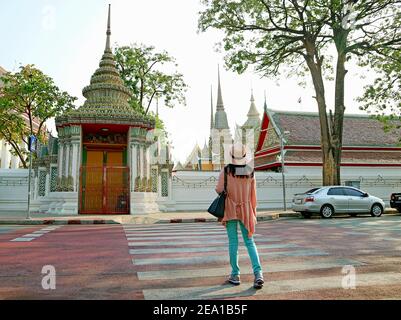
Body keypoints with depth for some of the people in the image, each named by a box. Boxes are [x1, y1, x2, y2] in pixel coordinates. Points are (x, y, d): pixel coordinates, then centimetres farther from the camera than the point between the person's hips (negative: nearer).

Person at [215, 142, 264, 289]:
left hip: (230, 209, -2)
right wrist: (253, 213, 11)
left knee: (233, 241, 7)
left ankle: (235, 275, 15)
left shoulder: (226, 170, -10)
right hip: (245, 209, 2)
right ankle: (258, 273, -2)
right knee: (249, 241, 10)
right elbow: (253, 195, 2)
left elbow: (219, 190, -13)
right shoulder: (250, 172, -1)